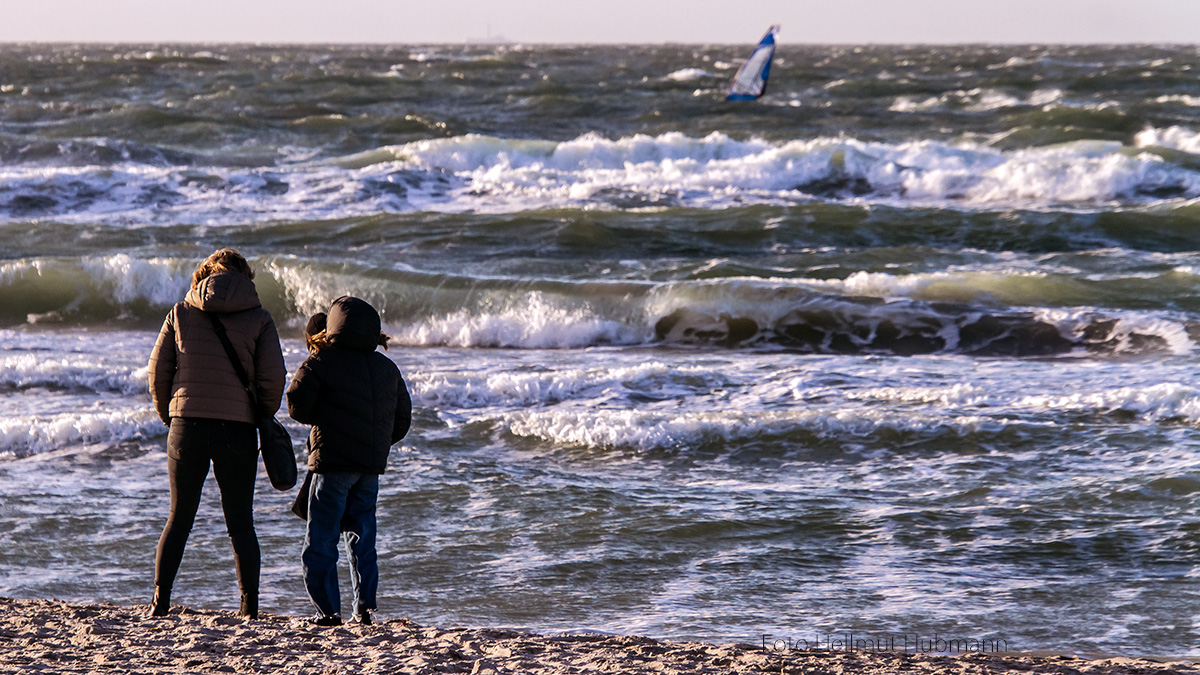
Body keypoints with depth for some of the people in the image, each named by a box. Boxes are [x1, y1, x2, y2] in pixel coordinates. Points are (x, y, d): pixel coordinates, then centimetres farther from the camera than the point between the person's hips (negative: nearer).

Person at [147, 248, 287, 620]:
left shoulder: (181, 313, 6)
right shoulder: (259, 318, 2)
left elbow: (158, 370, 4)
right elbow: (274, 378, -4)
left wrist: (167, 415, 18)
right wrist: (262, 419, 12)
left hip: (187, 425, 1)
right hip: (237, 429, -1)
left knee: (179, 519, 8)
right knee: (241, 524, 7)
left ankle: (160, 601, 0)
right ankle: (250, 608, 3)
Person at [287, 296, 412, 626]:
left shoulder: (323, 361, -7)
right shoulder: (388, 367, 11)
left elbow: (297, 405, -9)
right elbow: (402, 418, 15)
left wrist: (322, 418, 9)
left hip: (333, 462, -6)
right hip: (372, 464, 6)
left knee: (320, 541, 0)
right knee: (361, 537, 15)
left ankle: (328, 610, -6)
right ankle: (365, 605, 7)